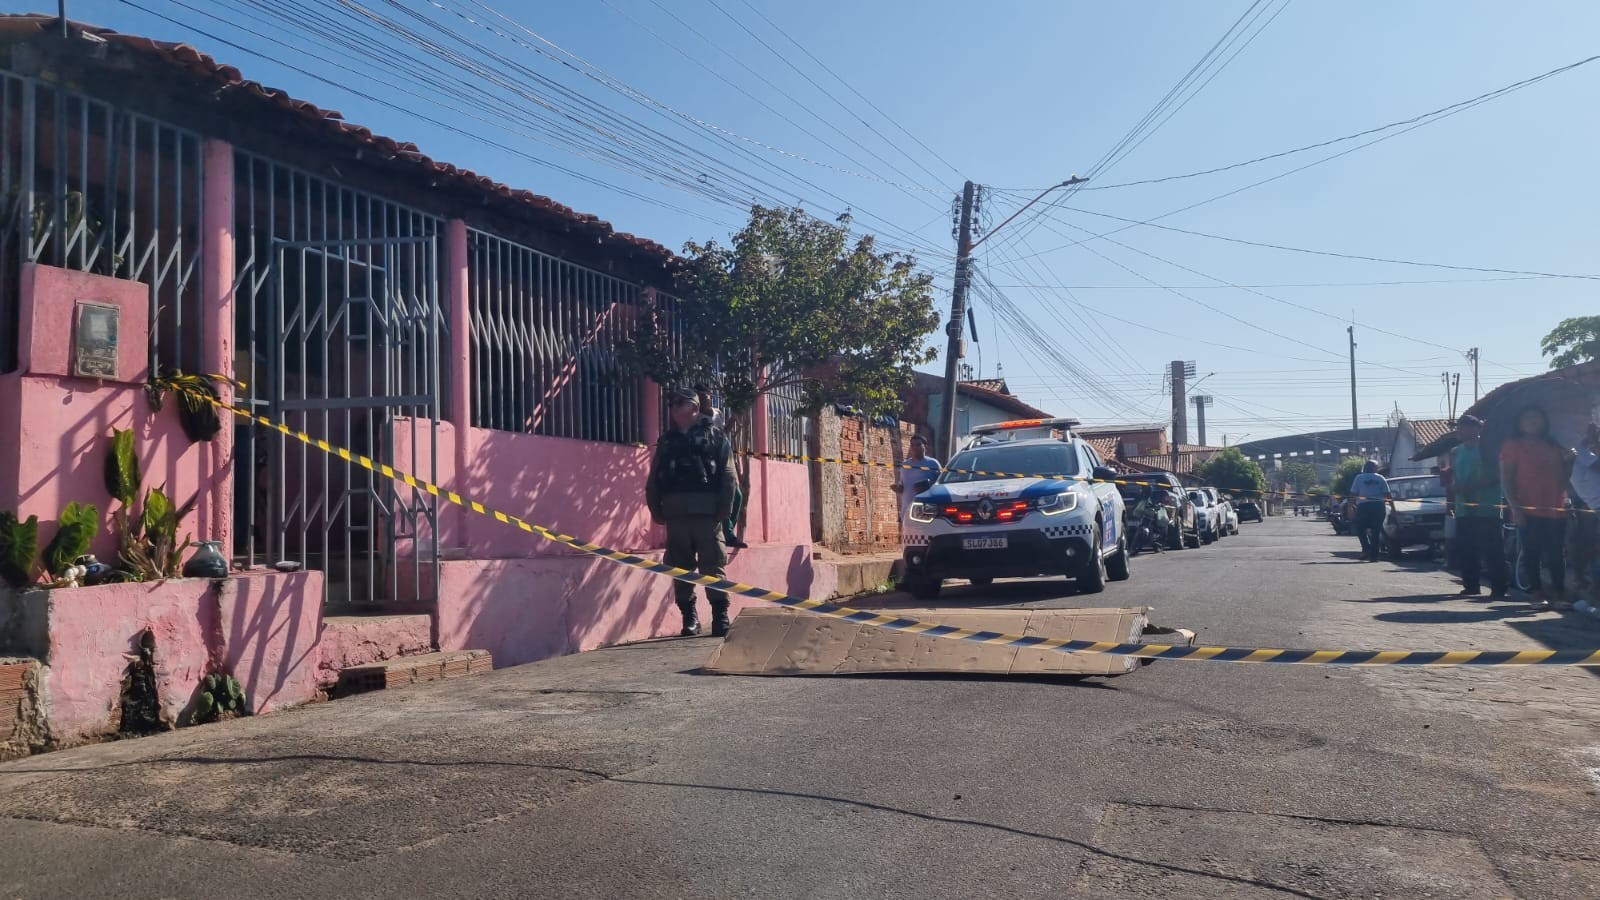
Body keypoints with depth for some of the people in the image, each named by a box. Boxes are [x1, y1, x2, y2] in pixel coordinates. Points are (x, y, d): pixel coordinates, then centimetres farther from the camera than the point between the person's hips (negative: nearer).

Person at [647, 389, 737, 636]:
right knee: (680, 569, 5)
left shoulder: (713, 436, 6)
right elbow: (653, 481, 14)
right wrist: (656, 510, 3)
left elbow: (728, 476, -2)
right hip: (675, 516, 4)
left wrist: (724, 511, -10)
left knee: (712, 567, -3)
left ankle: (721, 616, 1)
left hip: (707, 515, -4)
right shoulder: (666, 441, 16)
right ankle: (689, 618, 13)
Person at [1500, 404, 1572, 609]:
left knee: (1557, 554, 1)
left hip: (1556, 510, 3)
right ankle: (1535, 592, 4)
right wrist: (1515, 507, -11)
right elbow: (1506, 479, -2)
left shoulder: (1554, 446, 17)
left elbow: (1564, 475, 19)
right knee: (1531, 554, -2)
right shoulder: (1512, 445, 4)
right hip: (1528, 511, -3)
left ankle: (1558, 593, 8)